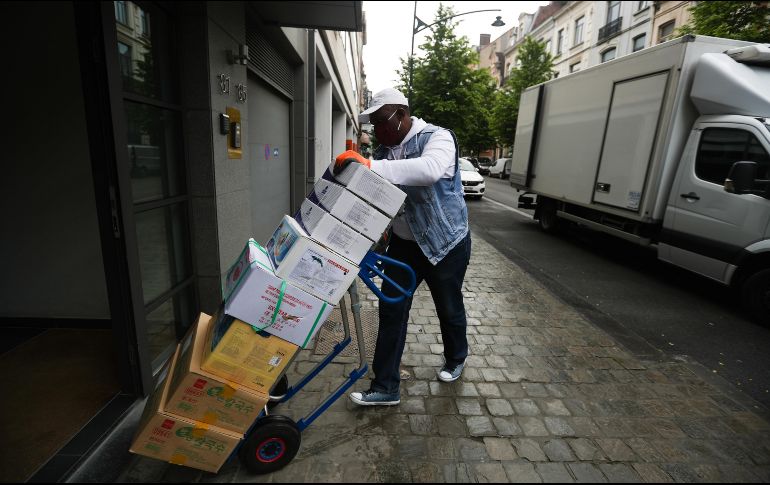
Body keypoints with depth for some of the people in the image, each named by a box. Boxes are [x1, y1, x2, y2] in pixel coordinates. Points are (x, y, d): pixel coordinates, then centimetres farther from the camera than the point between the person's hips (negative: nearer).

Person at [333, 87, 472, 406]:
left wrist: (370, 166, -43)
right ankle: (386, 387, 15)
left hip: (446, 242, -5)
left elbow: (429, 170, -40)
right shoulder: (384, 151, 3)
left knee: (449, 308, 14)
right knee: (391, 310, 2)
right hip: (403, 242, 5)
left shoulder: (437, 137, -16)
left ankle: (456, 359, 45)